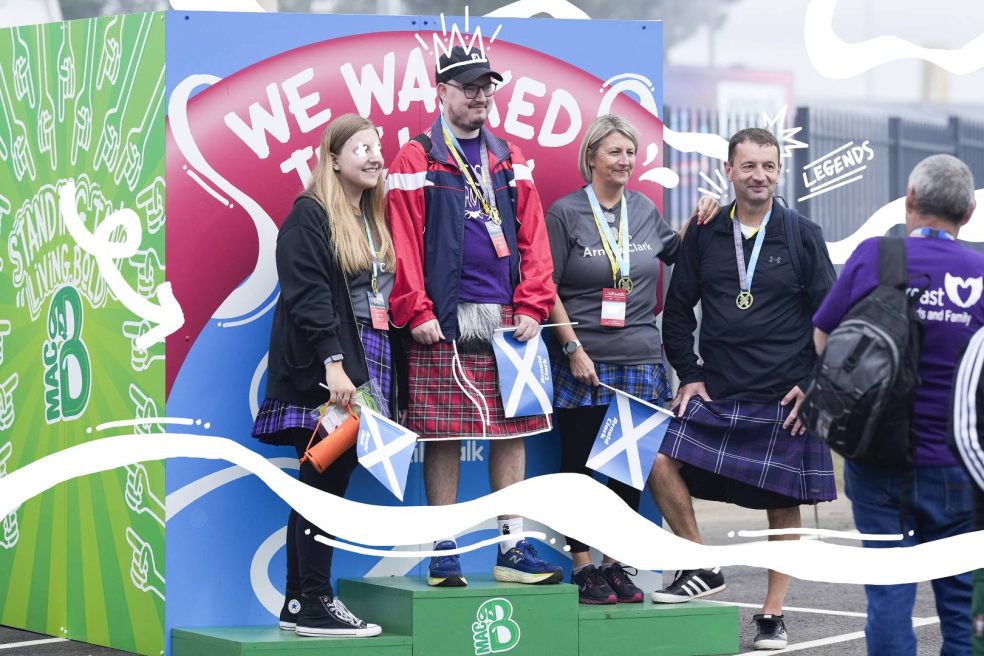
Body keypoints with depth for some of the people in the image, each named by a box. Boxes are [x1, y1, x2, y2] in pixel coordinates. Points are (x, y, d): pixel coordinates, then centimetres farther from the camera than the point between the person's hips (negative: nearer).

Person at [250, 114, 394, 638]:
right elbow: (307, 295, -15)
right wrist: (333, 363, -22)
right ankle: (313, 603, -3)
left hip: (363, 369, 8)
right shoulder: (309, 215, -7)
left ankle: (301, 603, 11)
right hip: (321, 375, -8)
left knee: (330, 484, 7)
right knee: (324, 484, -7)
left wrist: (375, 372, 13)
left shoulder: (373, 220, 19)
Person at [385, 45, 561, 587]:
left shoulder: (511, 161, 15)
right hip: (444, 323, -4)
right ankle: (444, 553, 5)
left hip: (507, 320, 4)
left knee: (511, 432, 5)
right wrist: (416, 313, -11)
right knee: (443, 437, -1)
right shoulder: (416, 161, 1)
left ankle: (513, 548, 9)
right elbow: (404, 243, -5)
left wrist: (531, 307, 1)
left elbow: (532, 239, 10)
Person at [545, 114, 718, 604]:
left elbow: (674, 253, 28)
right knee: (579, 465, 1)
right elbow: (548, 290, -5)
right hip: (584, 363, -4)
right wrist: (573, 348, -12)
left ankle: (616, 565, 18)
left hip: (641, 361, 4)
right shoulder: (565, 213, -3)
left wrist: (698, 223, 10)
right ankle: (583, 568, 9)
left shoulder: (644, 210, 11)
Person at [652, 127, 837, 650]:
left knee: (783, 504, 2)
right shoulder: (704, 235, 6)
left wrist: (814, 386, -5)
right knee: (662, 466, -16)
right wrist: (689, 376, 3)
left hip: (785, 399, -2)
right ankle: (703, 569, 2)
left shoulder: (802, 236, 1)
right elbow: (677, 311, 12)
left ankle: (772, 615, 15)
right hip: (715, 392, 2)